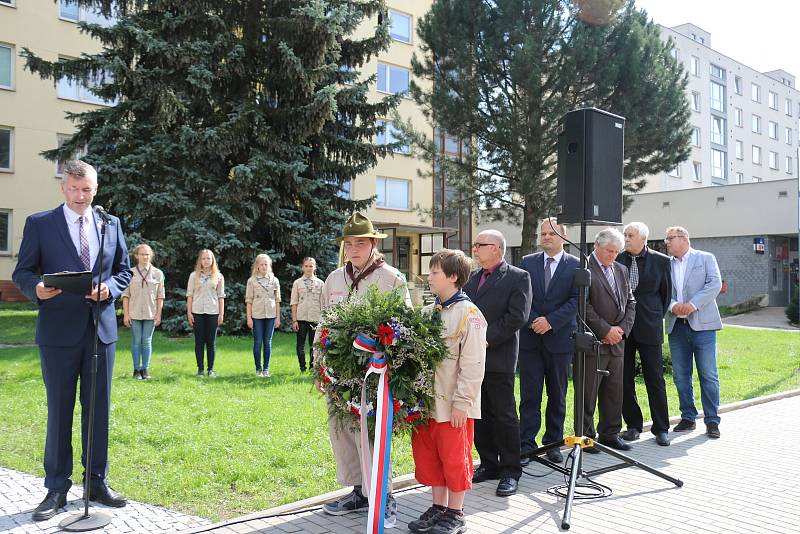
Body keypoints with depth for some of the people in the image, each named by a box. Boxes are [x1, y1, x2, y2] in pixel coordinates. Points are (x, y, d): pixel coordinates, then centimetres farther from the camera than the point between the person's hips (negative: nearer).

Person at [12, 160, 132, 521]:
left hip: (101, 328, 3)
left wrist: (109, 288, -9)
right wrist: (36, 288, -22)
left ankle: (97, 482, 23)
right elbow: (22, 273, 0)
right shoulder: (39, 224, 1)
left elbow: (124, 271, 12)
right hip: (59, 331, -3)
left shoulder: (111, 224, 9)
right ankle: (57, 489, 17)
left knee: (98, 409, 10)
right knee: (59, 410, 5)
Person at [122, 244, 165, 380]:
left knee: (147, 342, 4)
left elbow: (160, 296, 5)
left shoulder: (158, 273, 4)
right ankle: (137, 369, 10)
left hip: (150, 314, 0)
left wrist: (159, 314, 0)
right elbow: (125, 295, 3)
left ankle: (145, 369, 11)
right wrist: (126, 314, -2)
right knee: (136, 341, 3)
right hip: (135, 313, 0)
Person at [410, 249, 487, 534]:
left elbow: (473, 365, -15)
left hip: (454, 405, -7)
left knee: (454, 458, 6)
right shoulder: (428, 312, 8)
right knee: (428, 456, 15)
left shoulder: (469, 314, -12)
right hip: (427, 400, 7)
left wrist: (462, 403, -16)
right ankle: (438, 508, 31)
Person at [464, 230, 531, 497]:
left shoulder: (518, 277, -5)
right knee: (480, 414, 12)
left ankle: (510, 471, 11)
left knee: (504, 415, 0)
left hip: (498, 357, -6)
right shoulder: (472, 278, 16)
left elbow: (517, 317, -13)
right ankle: (489, 464, 24)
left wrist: (486, 339, -16)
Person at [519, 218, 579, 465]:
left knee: (558, 396, 10)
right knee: (529, 396, 1)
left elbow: (576, 300, -7)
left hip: (560, 338, -1)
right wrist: (533, 321, -13)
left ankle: (553, 444, 22)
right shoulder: (528, 262, 7)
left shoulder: (575, 265, 1)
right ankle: (526, 446, 7)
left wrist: (550, 321, -15)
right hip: (531, 338, 1)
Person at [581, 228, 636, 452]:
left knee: (614, 392, 12)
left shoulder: (621, 270, 15)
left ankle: (610, 434, 24)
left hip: (616, 342, 7)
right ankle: (585, 436, 10)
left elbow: (630, 302, 16)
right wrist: (606, 330, -14)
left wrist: (622, 329, 0)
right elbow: (584, 306, -15)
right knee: (588, 393, 0)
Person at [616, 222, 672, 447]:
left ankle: (661, 428, 12)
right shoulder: (617, 260, 2)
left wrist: (658, 317, 11)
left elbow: (666, 292, 10)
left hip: (649, 327, -2)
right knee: (625, 378, 6)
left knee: (655, 378, 2)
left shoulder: (661, 261, 0)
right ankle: (633, 424, 19)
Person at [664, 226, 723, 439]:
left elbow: (715, 284, -7)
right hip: (676, 326, 4)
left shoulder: (706, 258, 5)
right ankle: (688, 417, 19)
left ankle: (712, 420, 7)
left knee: (708, 375, -2)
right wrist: (673, 305, -14)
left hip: (702, 324, -3)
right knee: (680, 376, 7)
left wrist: (693, 304, -17)